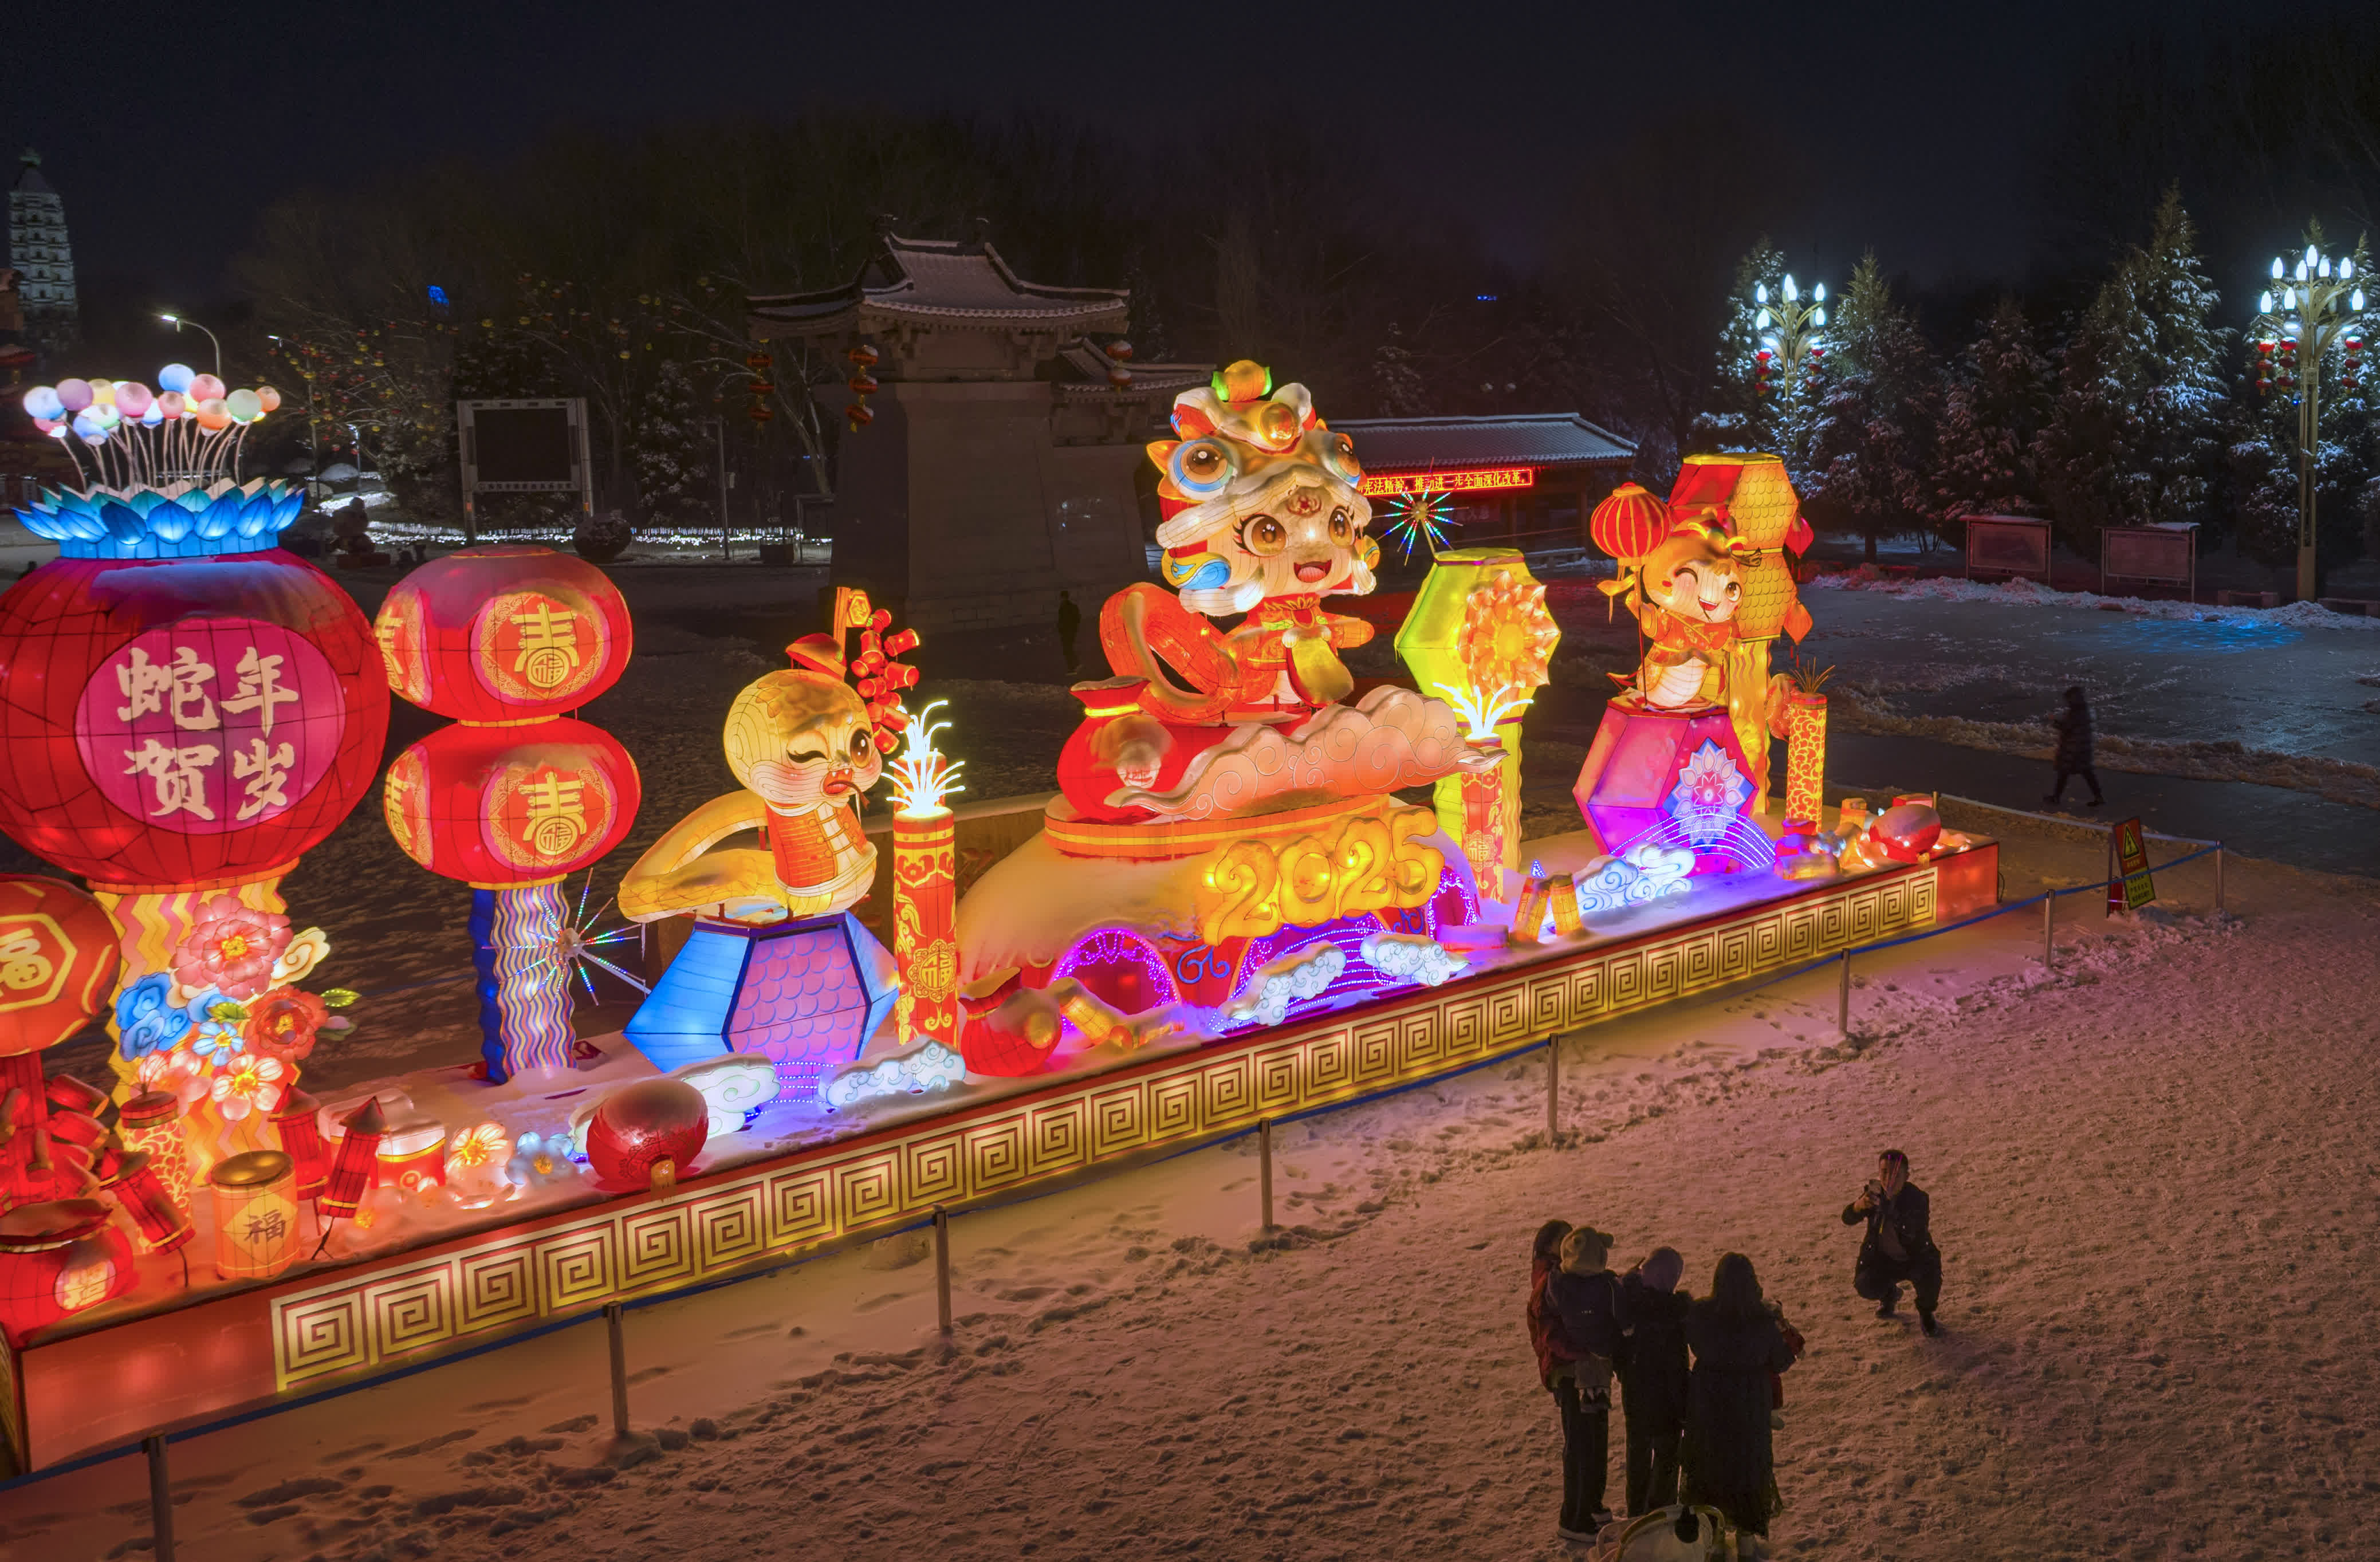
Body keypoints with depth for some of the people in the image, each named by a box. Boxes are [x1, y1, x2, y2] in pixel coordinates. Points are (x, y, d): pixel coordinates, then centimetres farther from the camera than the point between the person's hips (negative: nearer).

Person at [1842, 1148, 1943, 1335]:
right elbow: (1848, 1219, -18)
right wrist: (1859, 1205, -41)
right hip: (1881, 1258, 3)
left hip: (1915, 1257, -3)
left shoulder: (1918, 1198, -21)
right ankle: (1890, 1295, 19)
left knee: (1930, 1277, -32)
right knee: (1865, 1287, -21)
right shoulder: (1873, 1193, -9)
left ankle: (1925, 1313, 3)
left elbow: (1911, 1238, -33)